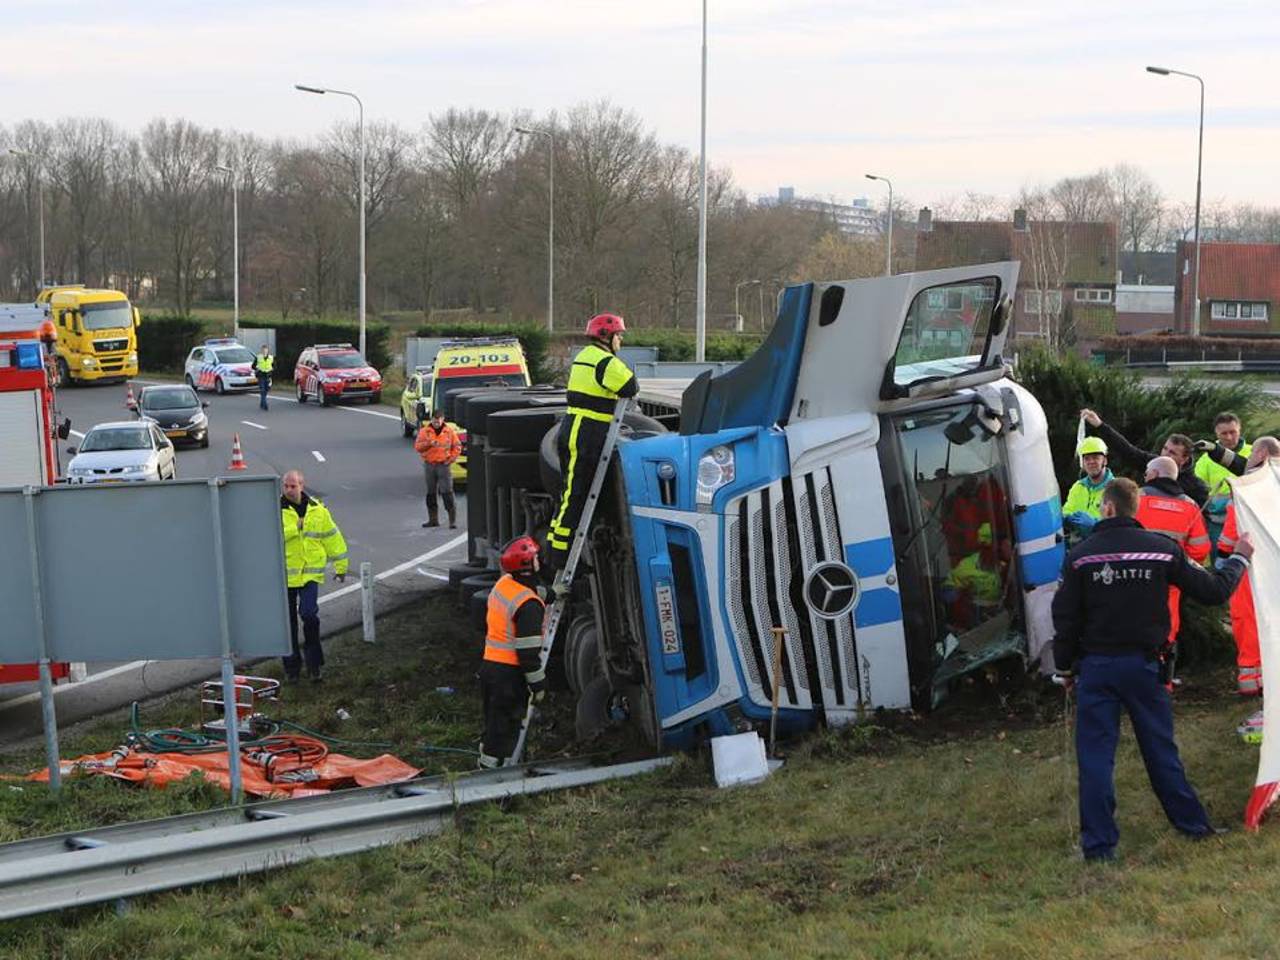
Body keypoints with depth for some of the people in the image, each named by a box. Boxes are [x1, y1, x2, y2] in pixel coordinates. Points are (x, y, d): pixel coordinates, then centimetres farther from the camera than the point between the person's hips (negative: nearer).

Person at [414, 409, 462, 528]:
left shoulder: (450, 431, 4)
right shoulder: (424, 431, 5)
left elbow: (457, 447, 8)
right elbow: (417, 446, -4)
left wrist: (451, 459, -4)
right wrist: (429, 443, -20)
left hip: (444, 465, -2)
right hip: (429, 466, 2)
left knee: (447, 492, -9)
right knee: (431, 493, 9)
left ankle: (453, 520, -8)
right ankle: (433, 519, 19)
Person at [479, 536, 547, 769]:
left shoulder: (502, 584, 5)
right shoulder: (529, 605, -21)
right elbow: (528, 651, -20)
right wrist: (538, 683, -11)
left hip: (489, 665, 9)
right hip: (511, 673, -9)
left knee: (493, 724, 20)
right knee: (505, 729, 1)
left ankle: (486, 765, 30)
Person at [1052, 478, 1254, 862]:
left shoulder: (1080, 556, -7)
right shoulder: (1162, 549, -3)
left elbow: (1065, 618, -5)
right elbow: (1213, 590, 3)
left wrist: (1065, 667, 9)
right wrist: (1240, 558, 21)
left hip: (1097, 666, -2)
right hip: (1144, 664, 2)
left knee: (1095, 754, 2)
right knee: (1160, 746, 15)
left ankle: (1099, 844, 1)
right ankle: (1192, 823, 25)